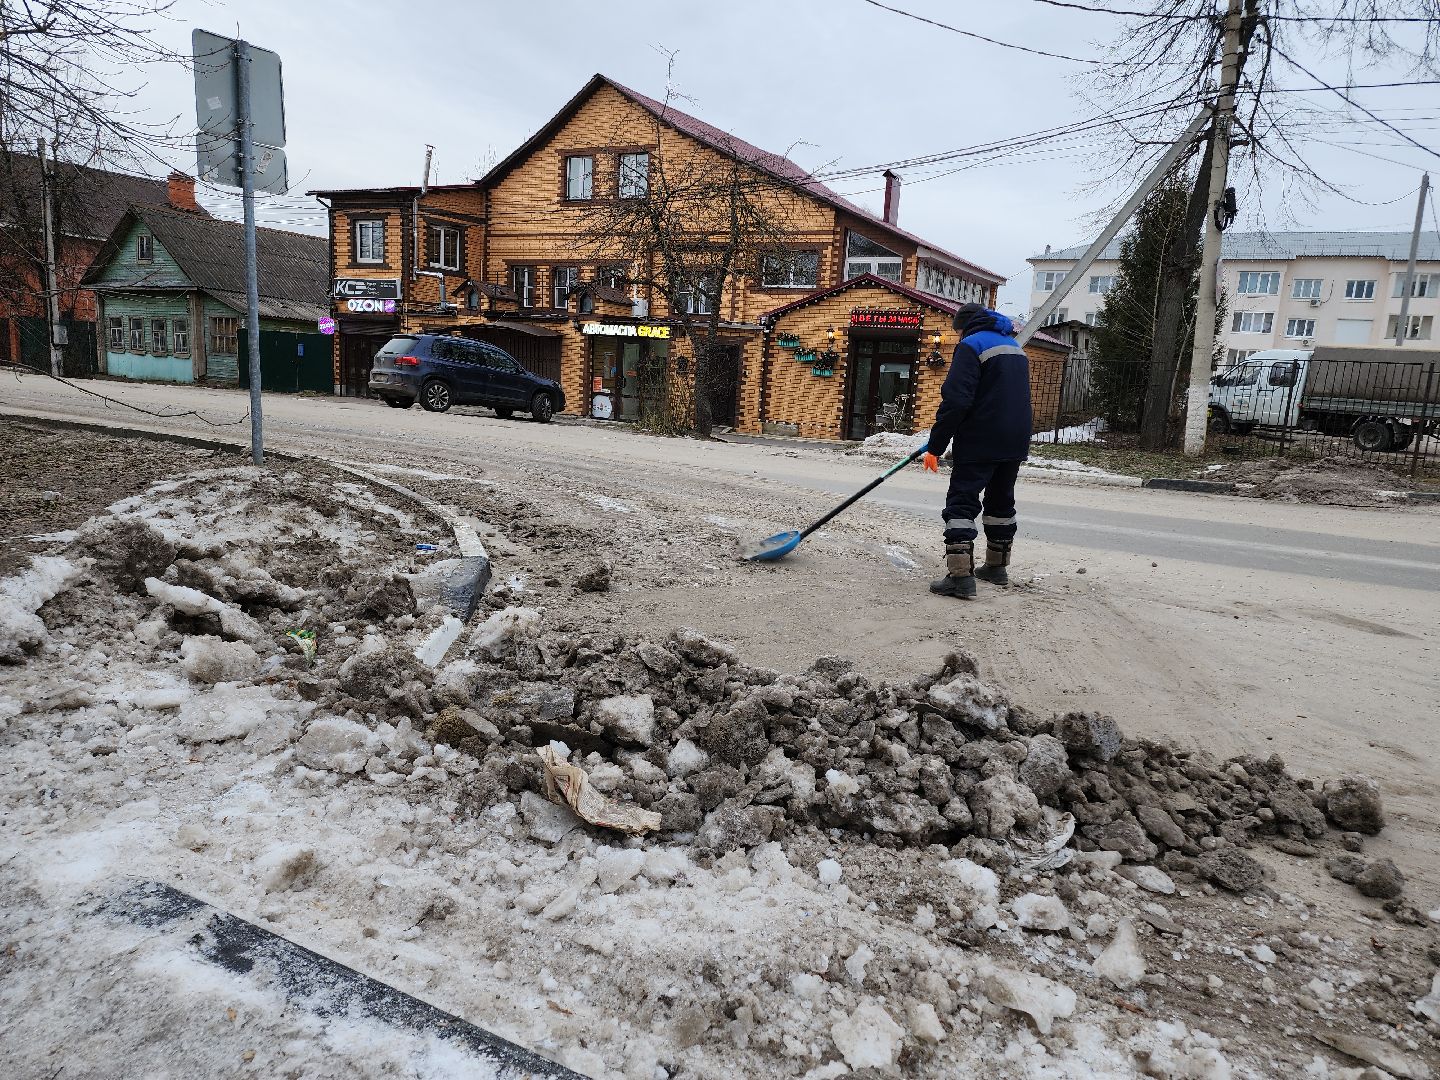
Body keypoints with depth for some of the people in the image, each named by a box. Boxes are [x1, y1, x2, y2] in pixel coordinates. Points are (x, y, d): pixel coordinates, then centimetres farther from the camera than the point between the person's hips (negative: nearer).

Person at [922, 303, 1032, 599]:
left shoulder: (971, 345, -8)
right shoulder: (1016, 347, 19)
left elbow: (955, 401, -18)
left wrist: (935, 446, -15)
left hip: (980, 443, -8)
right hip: (1016, 443, 8)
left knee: (961, 504, -7)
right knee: (1001, 502, 19)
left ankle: (961, 576, -15)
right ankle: (997, 567, 28)